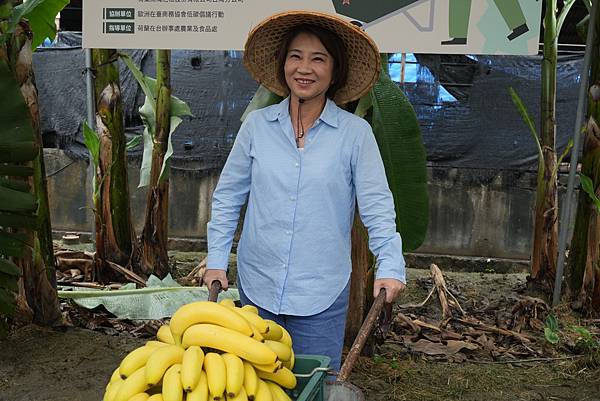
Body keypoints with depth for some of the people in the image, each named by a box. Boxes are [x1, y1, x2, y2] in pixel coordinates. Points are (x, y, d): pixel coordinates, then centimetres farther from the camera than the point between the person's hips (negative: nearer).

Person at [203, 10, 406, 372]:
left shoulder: (355, 132, -6)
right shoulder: (257, 125, 0)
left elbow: (377, 205, -6)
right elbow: (228, 196, 6)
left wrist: (391, 267, -18)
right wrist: (216, 260, 2)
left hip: (321, 294, -2)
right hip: (256, 285, 3)